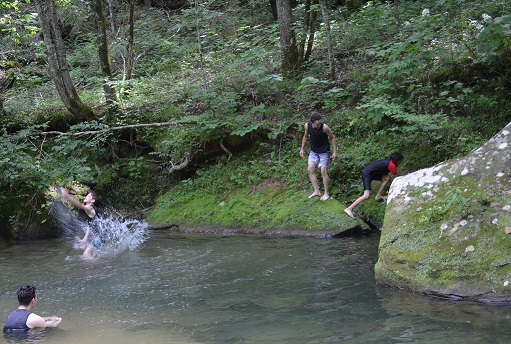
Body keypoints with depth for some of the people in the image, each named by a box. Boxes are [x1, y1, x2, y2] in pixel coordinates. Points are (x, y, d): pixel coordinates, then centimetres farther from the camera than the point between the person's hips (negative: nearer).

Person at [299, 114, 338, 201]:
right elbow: (305, 136, 7)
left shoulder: (324, 127, -27)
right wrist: (302, 149, 7)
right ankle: (316, 191, 7)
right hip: (313, 151, 5)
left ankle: (326, 193, 7)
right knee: (310, 170, -2)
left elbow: (332, 138, -14)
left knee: (323, 172, -6)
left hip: (324, 152, -5)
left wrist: (335, 152, -14)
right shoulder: (307, 126, -14)